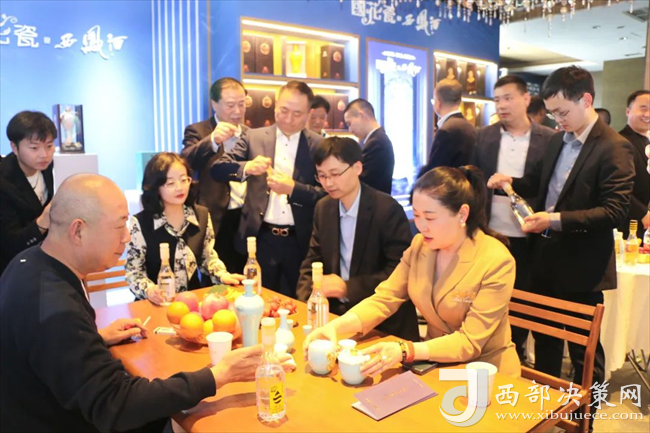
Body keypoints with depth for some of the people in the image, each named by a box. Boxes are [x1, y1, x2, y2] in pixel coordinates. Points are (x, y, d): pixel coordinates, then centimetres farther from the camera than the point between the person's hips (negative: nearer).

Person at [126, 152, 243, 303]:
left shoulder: (202, 215, 1)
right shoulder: (141, 223, -9)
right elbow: (133, 270, -2)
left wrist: (223, 275, -3)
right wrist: (148, 289, -21)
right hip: (159, 303, -1)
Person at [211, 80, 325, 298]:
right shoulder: (254, 137, 3)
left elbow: (327, 194, -5)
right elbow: (217, 168, -3)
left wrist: (293, 188, -21)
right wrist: (246, 168, -22)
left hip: (300, 242, -1)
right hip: (261, 238, 1)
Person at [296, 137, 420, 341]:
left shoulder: (388, 209, -14)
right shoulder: (323, 208, 4)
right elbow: (311, 264, 8)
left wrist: (348, 288, -20)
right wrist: (306, 302, -10)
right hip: (336, 313, 5)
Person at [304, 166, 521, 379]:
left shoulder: (496, 262, -22)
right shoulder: (420, 245, -4)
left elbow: (470, 342, -23)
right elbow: (384, 299, -6)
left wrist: (404, 351, -37)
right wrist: (335, 326, -23)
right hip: (437, 363, 5)